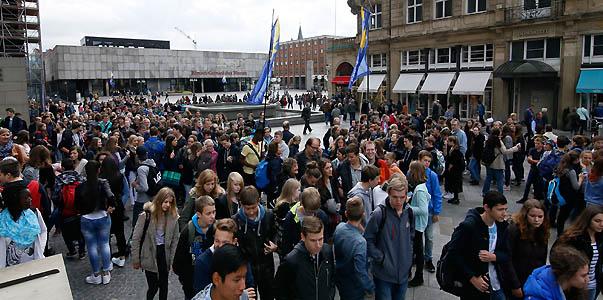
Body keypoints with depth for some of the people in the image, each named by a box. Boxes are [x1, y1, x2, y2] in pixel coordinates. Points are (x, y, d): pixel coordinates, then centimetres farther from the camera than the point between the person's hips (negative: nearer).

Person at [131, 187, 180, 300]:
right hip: (149, 256, -3)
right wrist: (136, 259, -6)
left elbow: (175, 239, 0)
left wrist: (172, 259, 0)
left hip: (164, 254, 3)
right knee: (153, 286, 3)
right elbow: (136, 238, -9)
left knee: (164, 285, 15)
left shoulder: (173, 217, -7)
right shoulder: (146, 215, -16)